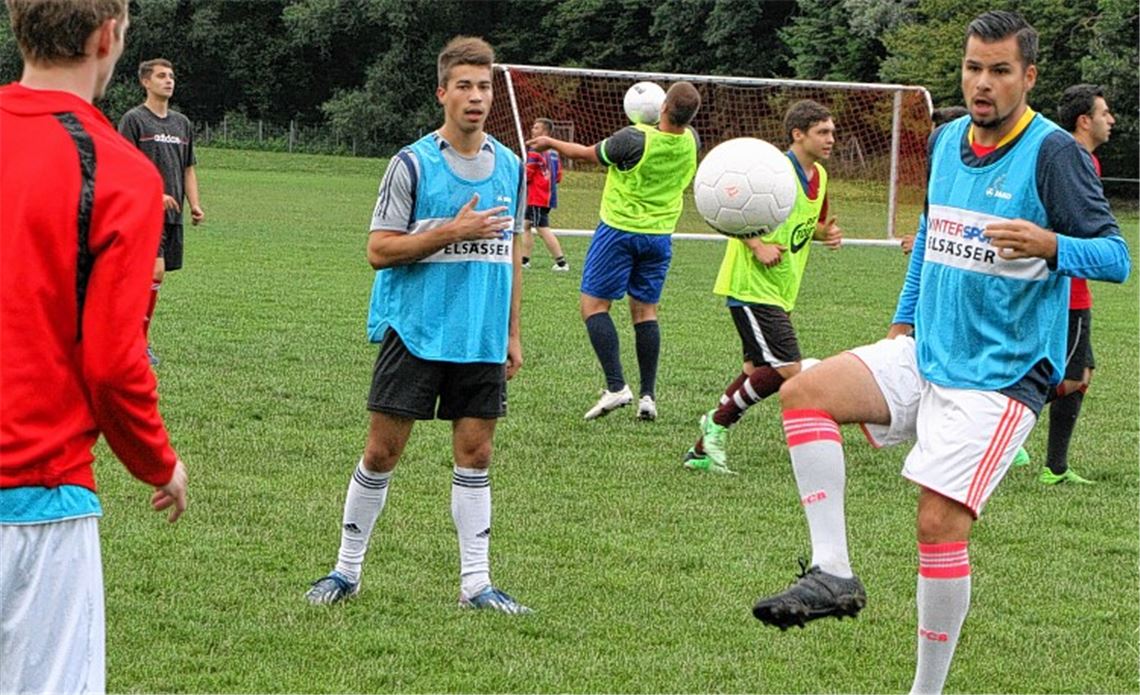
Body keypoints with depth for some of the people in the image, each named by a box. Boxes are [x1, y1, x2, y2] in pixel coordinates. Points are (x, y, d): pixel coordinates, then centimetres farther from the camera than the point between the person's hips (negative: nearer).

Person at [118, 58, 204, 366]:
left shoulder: (182, 123, 16)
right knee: (155, 272, -17)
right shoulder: (134, 120, -4)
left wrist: (195, 205, 9)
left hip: (172, 214, 7)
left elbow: (188, 168, 22)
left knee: (153, 277, 7)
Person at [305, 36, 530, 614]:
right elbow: (379, 250, -8)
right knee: (382, 450, -1)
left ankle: (476, 582, 10)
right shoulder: (413, 164, -6)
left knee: (475, 452, 5)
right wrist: (451, 232, -17)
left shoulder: (511, 166, 9)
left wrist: (512, 333, 14)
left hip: (482, 339, 4)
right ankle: (346, 570, 12)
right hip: (414, 333, -4)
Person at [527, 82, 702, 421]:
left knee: (593, 304, 2)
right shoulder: (690, 142, -7)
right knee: (645, 310, 11)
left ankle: (616, 386, -10)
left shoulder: (634, 140, -23)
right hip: (660, 233, 5)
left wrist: (551, 143, 9)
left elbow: (588, 154, -6)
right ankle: (648, 395, 6)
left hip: (620, 229, -5)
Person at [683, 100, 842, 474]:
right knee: (788, 370, -15)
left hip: (780, 292, 9)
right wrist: (757, 246, -23)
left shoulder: (819, 176, 11)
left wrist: (825, 232, 3)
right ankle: (718, 422, 2)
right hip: (751, 286, -9)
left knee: (758, 372, 12)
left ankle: (703, 449, 20)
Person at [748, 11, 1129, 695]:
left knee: (941, 521, -14)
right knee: (804, 391, -12)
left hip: (1000, 376, -7)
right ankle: (833, 575, -15)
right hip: (923, 355, 7)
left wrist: (1049, 244, -34)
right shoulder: (947, 140, 8)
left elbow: (1115, 255, -16)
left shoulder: (1052, 152, -13)